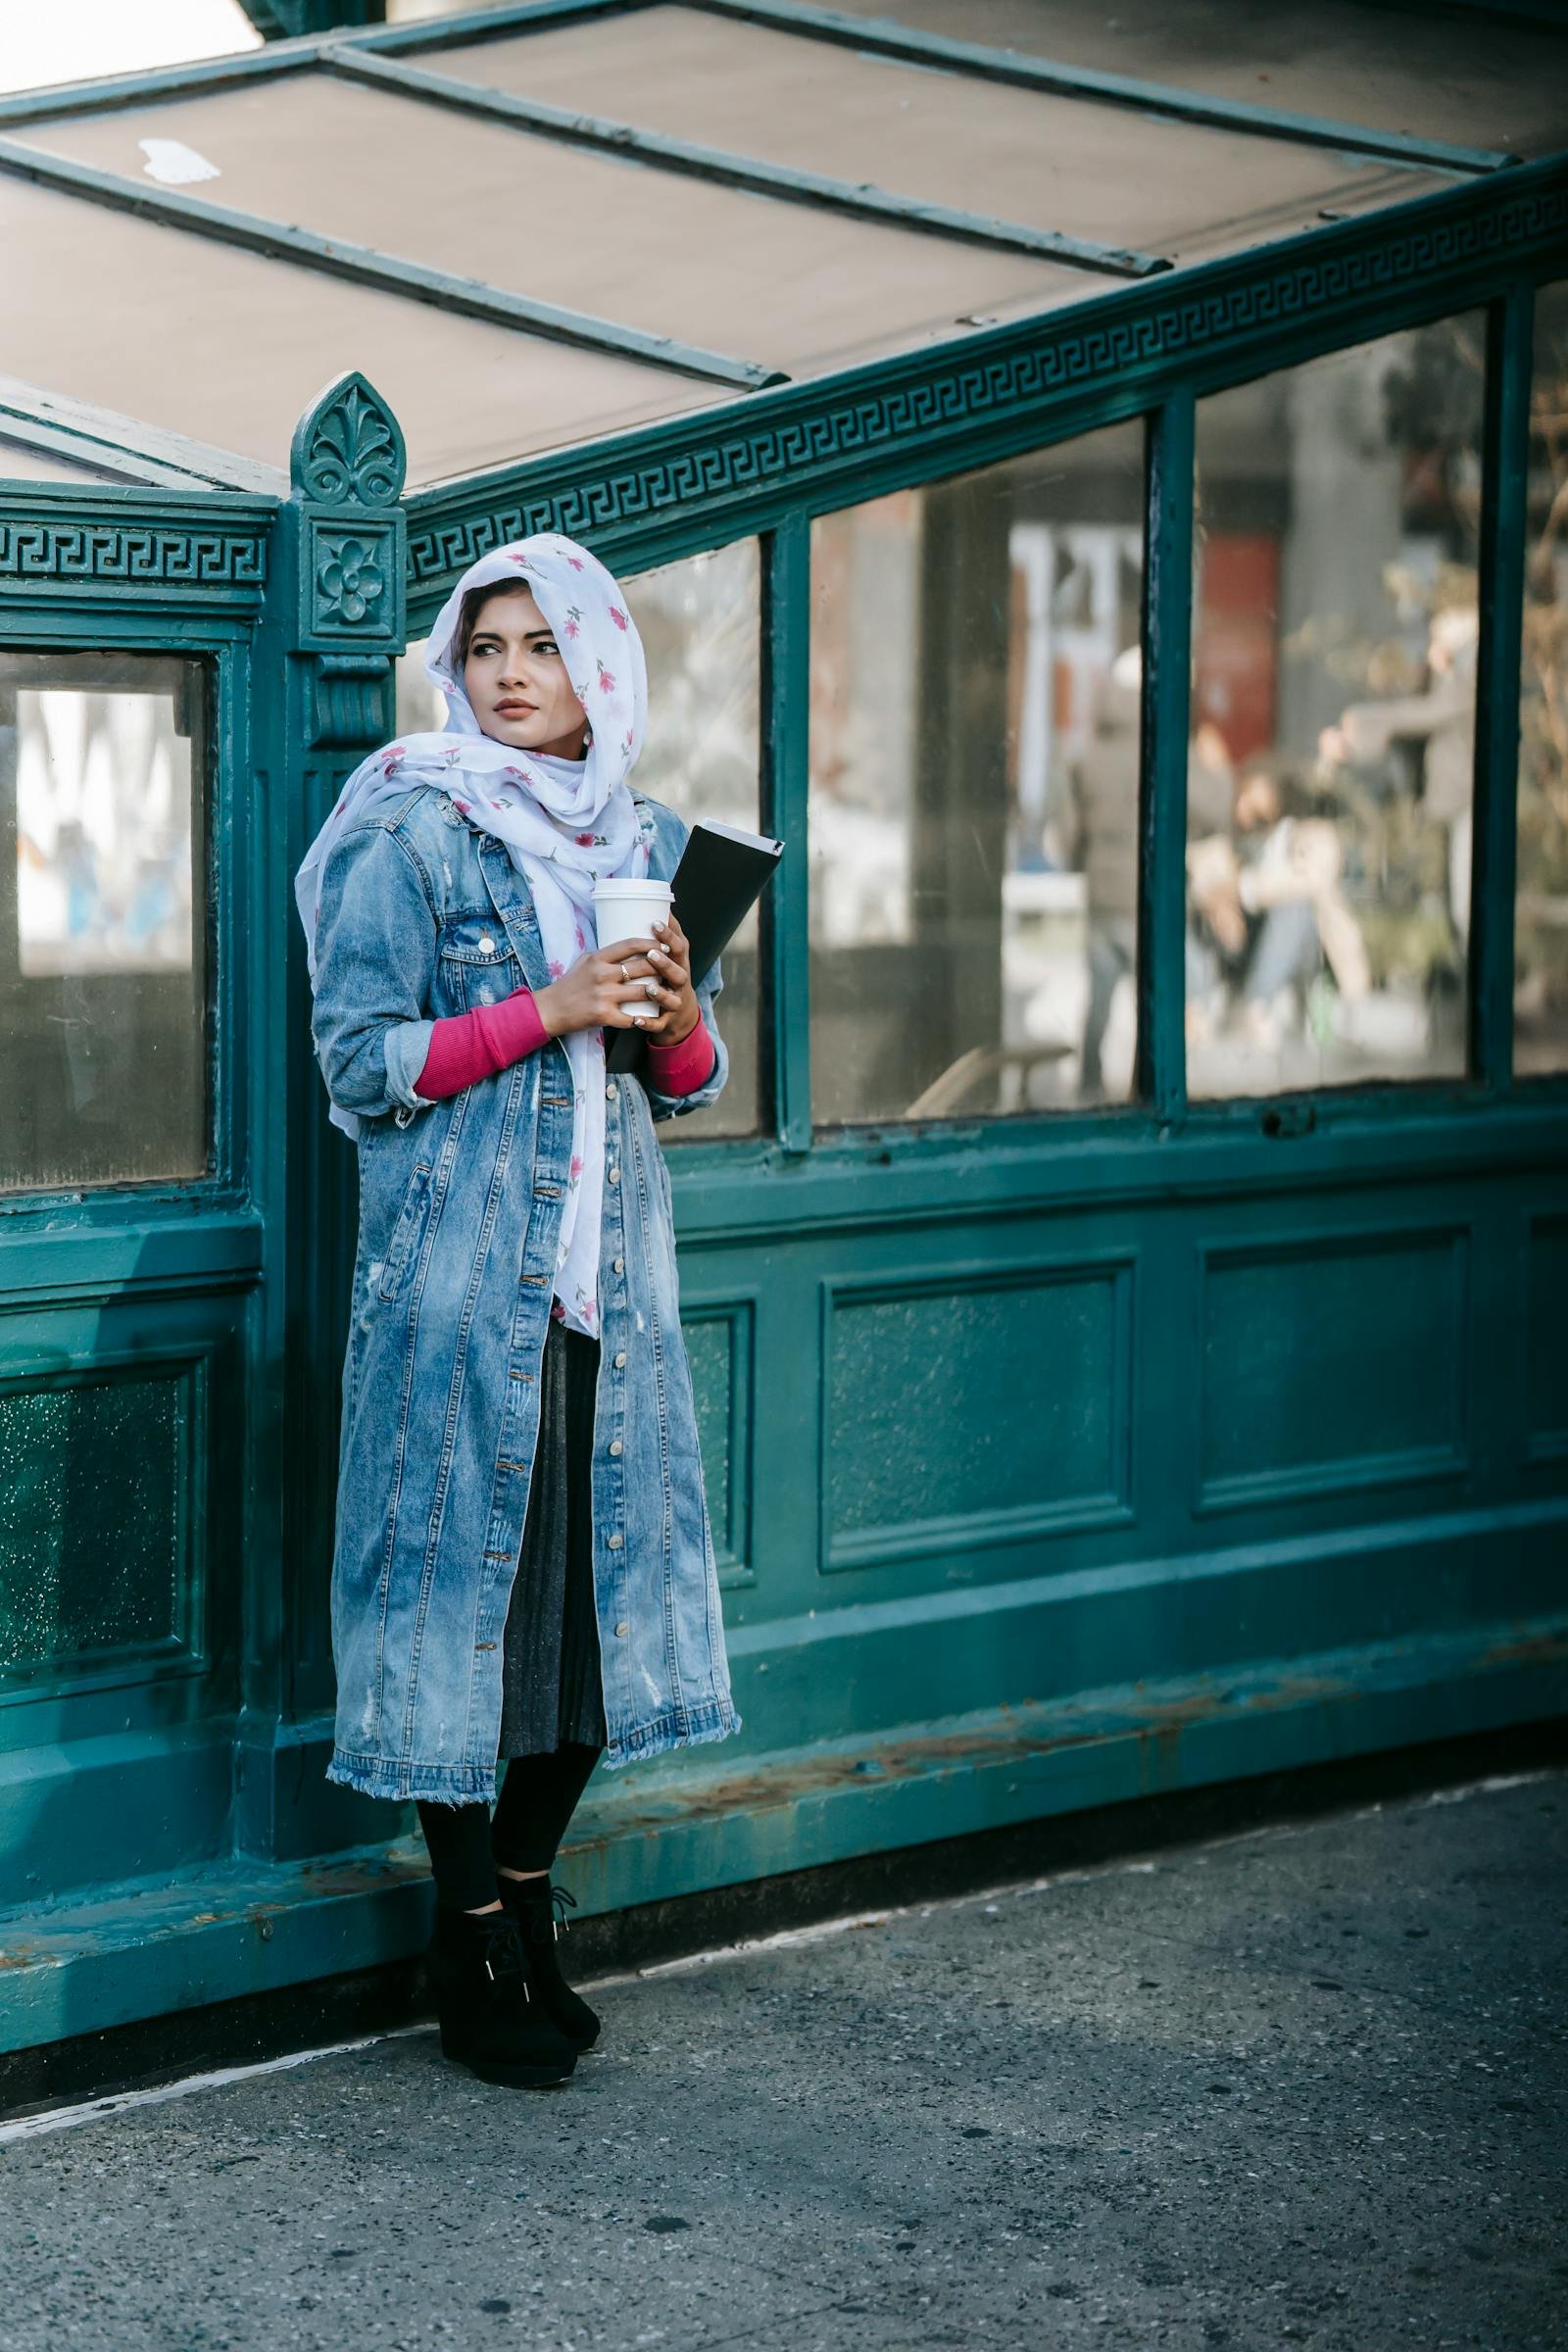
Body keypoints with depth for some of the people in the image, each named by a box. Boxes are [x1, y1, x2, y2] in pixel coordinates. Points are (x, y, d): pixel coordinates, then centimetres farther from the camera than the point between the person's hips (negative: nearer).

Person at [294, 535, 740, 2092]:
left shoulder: (651, 843, 13)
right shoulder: (410, 839, -4)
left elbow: (690, 1083, 18)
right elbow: (362, 1062, -9)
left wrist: (676, 1020, -5)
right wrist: (548, 1010, -16)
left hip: (609, 1265, 5)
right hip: (460, 1275, -5)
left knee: (603, 1568, 6)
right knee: (467, 1569, -4)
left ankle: (527, 1901, 20)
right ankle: (470, 1948, 6)